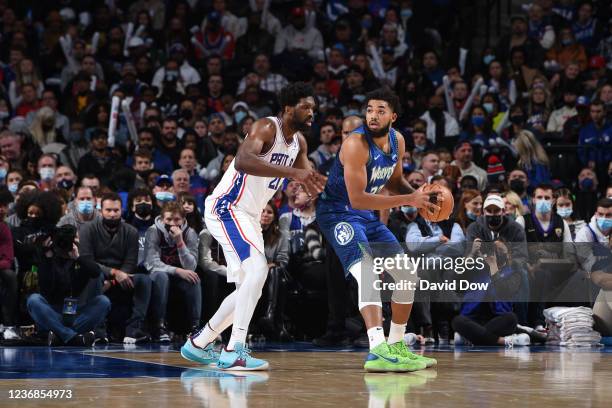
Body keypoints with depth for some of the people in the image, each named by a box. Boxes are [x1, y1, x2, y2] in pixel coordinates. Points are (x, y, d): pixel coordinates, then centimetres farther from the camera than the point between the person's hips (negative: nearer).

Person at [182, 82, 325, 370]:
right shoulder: (266, 127, -17)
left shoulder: (299, 141, 10)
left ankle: (198, 344, 24)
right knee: (257, 270, -26)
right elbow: (242, 161, -36)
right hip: (227, 208, -10)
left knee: (250, 290, 12)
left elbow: (310, 181, 20)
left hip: (249, 217, 10)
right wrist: (291, 171, -42)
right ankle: (235, 351, -29)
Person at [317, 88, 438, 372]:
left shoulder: (397, 141, 0)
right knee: (367, 274, -30)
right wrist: (408, 200, -29)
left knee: (407, 273, 11)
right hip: (339, 213, -9)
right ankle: (378, 352, -43)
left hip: (367, 216, 9)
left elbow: (395, 181, 19)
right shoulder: (356, 144, -25)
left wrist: (418, 195, -3)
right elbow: (357, 199, -30)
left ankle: (396, 345, 23)